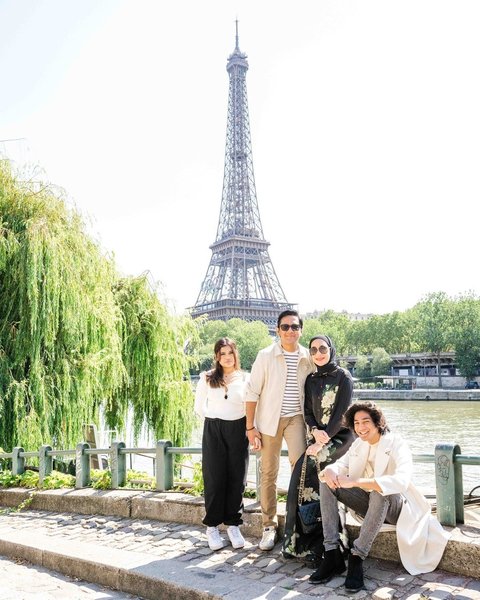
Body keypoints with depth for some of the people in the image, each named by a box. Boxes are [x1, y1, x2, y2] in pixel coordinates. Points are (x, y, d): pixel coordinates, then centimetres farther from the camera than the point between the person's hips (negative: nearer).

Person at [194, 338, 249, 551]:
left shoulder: (244, 379, 4)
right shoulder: (207, 378, 3)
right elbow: (199, 407, 11)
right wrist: (215, 419, 8)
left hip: (237, 431, 1)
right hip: (213, 431, -1)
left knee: (237, 478, 3)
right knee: (215, 478, 1)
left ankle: (233, 524, 16)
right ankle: (212, 526, 11)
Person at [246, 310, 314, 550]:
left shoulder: (308, 358, 2)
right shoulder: (266, 356, -4)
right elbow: (252, 392, -3)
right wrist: (250, 427, -7)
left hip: (296, 418, 1)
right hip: (269, 420, -1)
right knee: (268, 473, 5)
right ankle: (269, 525, 17)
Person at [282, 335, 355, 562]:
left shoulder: (343, 376, -6)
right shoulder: (311, 380, 11)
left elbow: (341, 413, -12)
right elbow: (308, 411, 10)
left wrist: (322, 442, -17)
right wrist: (315, 431, -12)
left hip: (341, 436, -5)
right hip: (319, 436, 5)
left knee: (310, 466, -26)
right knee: (300, 473, -18)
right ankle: (296, 540, -10)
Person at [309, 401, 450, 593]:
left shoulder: (397, 444, -19)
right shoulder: (358, 444, 3)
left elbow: (401, 481, -37)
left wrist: (354, 482, -43)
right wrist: (329, 471, -27)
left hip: (394, 506, -6)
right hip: (371, 504, 7)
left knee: (380, 492, -40)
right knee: (326, 482, -12)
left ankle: (357, 557, -30)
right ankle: (332, 555, -17)